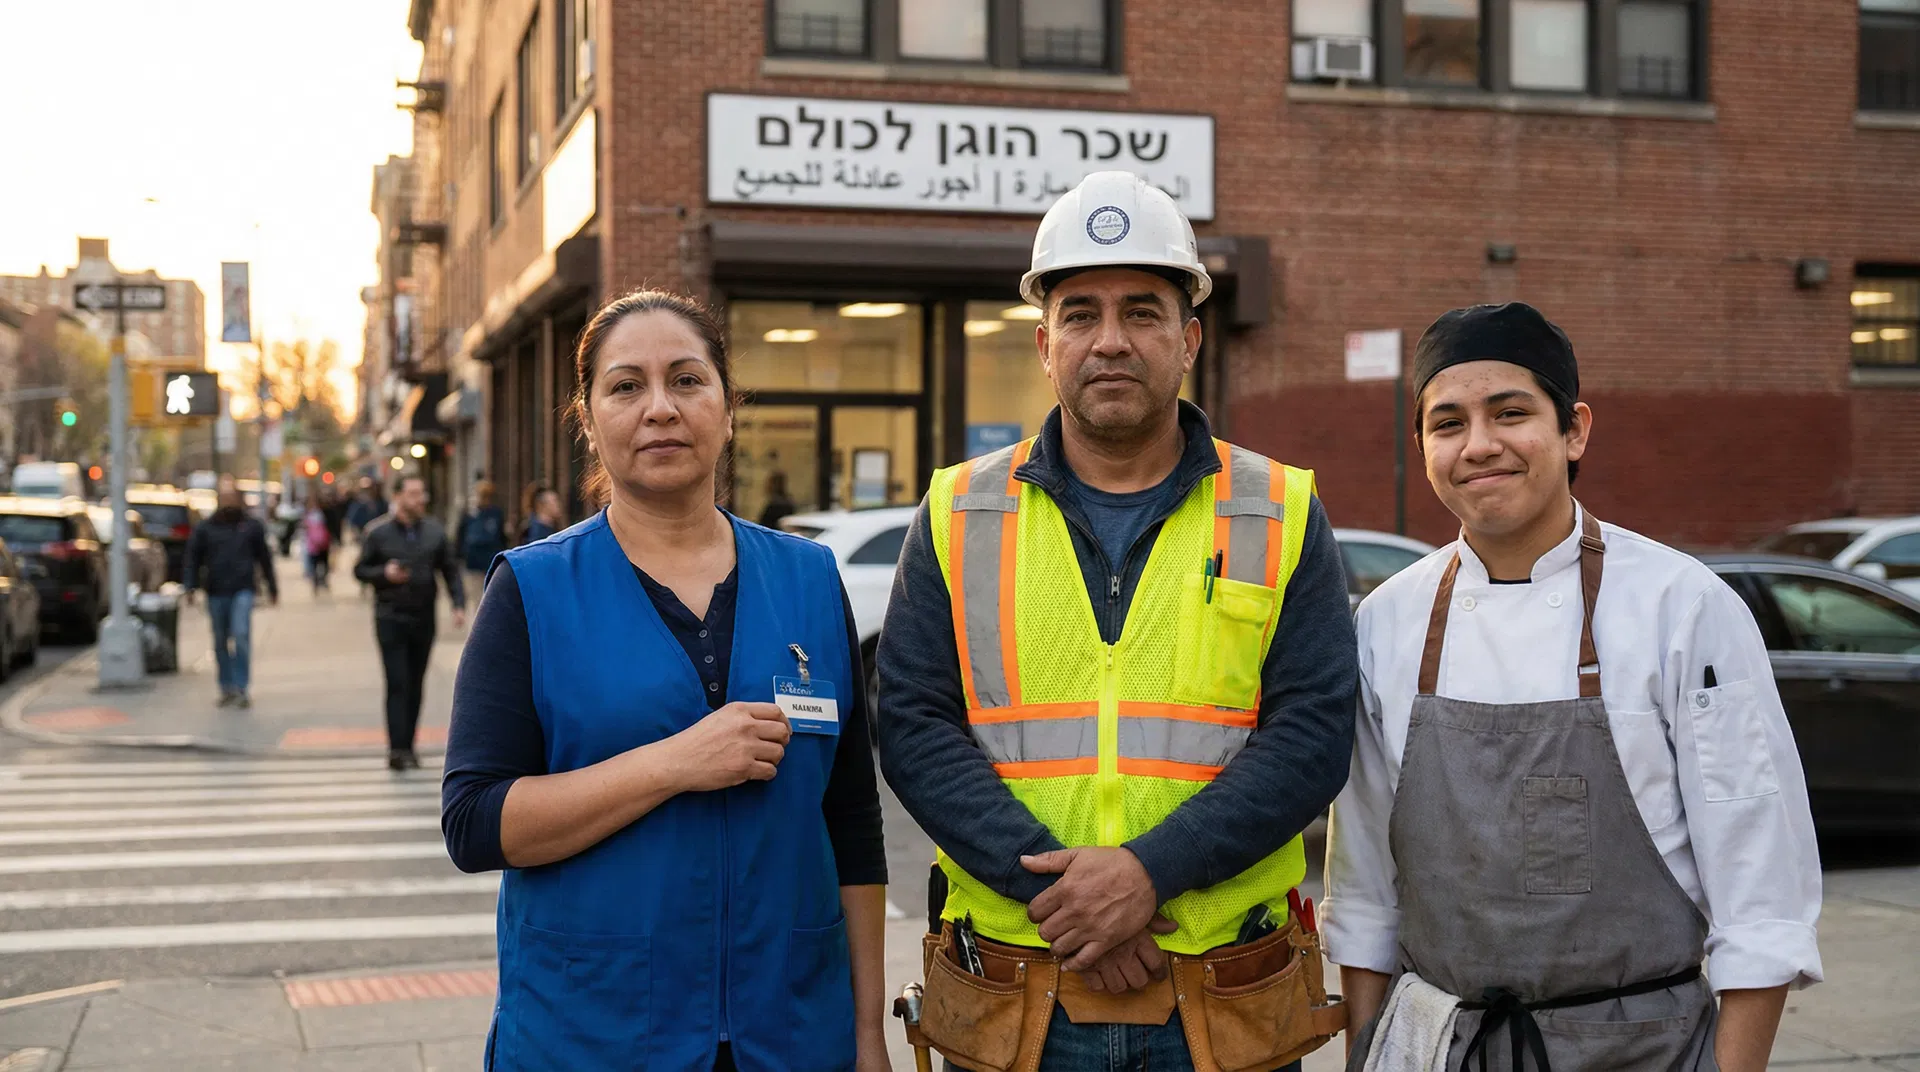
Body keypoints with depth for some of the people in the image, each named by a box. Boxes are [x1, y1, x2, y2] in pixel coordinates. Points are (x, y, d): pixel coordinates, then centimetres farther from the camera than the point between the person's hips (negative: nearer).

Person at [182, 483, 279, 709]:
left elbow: (264, 557, 12)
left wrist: (272, 587, 15)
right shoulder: (204, 528, 5)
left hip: (243, 590, -2)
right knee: (221, 642, 9)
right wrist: (191, 586, -7)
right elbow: (192, 558, 4)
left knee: (241, 635, -16)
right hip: (215, 592, 2)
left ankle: (241, 688, -13)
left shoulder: (252, 526, 6)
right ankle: (227, 688, 19)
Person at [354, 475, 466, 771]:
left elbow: (451, 571, 7)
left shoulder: (434, 532, 5)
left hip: (423, 619, 3)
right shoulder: (378, 532, -2)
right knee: (398, 684, -9)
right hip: (391, 619, -3)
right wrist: (384, 573, -16)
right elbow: (360, 569, 3)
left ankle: (408, 747, 17)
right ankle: (397, 749, -11)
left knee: (415, 686, 9)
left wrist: (459, 604, -5)